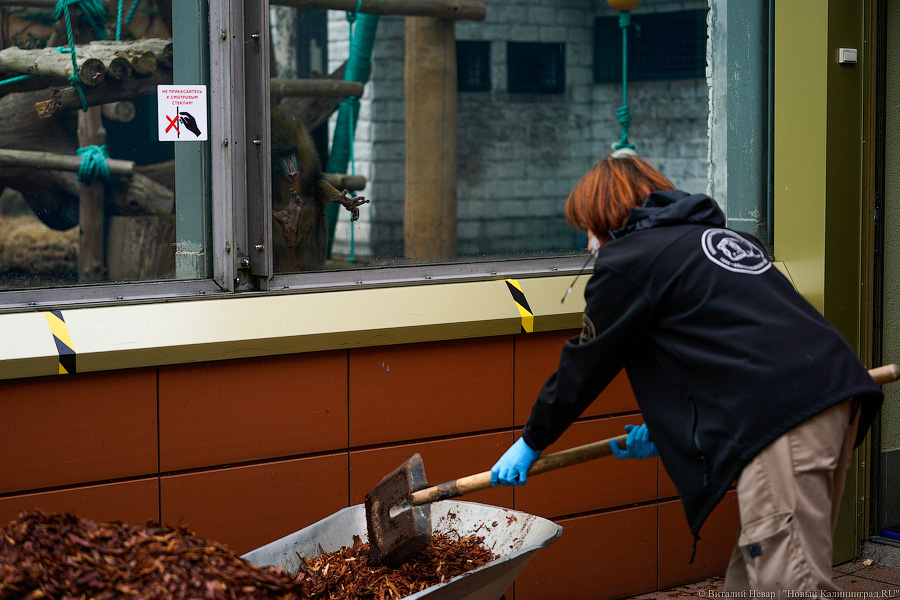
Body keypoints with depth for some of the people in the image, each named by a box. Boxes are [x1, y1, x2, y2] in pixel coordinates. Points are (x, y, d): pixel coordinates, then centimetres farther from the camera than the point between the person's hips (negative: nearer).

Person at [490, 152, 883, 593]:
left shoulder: (627, 261, 5)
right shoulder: (713, 233, 30)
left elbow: (583, 366, 11)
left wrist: (531, 442, 25)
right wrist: (666, 430, 39)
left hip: (780, 414, -9)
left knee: (788, 581, -10)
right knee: (751, 574, 14)